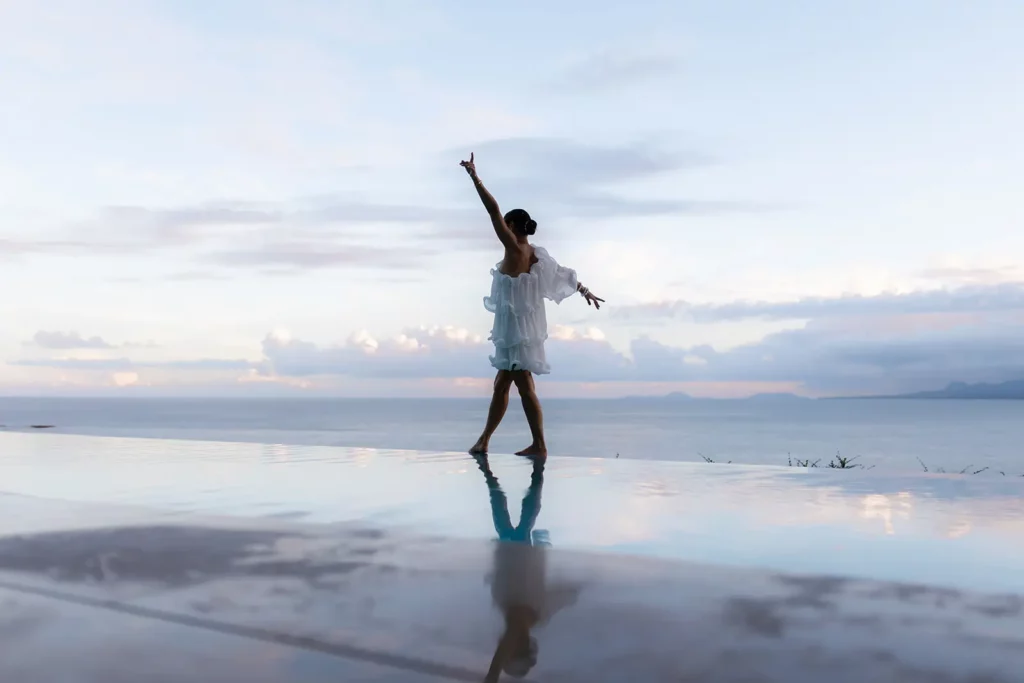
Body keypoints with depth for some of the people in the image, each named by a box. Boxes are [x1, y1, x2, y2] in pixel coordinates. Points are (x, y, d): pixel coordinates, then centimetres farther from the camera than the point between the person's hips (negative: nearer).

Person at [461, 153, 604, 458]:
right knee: (501, 384, 13)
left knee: (524, 386, -4)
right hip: (522, 325, 9)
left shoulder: (515, 250, -13)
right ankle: (484, 440, 21)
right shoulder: (534, 254, 9)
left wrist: (474, 177, -17)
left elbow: (493, 210, -18)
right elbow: (561, 272, 21)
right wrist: (585, 291, 33)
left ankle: (539, 444, 1)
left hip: (517, 326, -9)